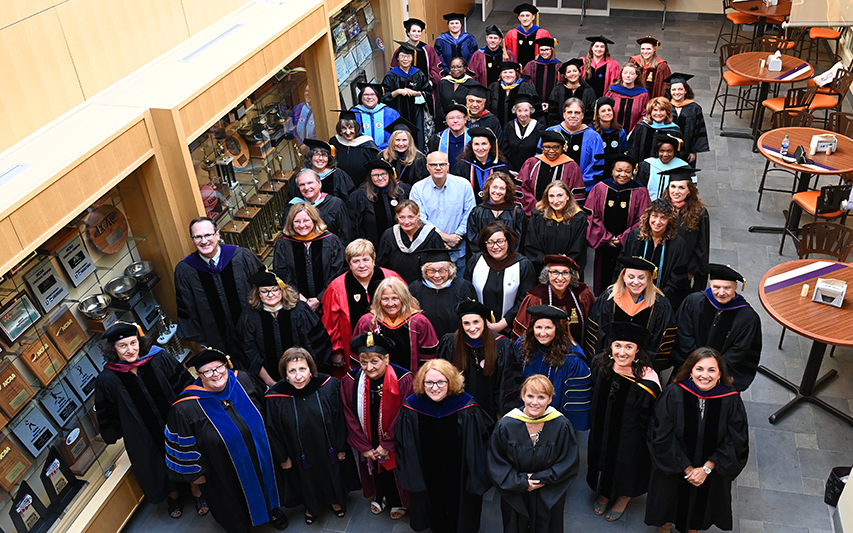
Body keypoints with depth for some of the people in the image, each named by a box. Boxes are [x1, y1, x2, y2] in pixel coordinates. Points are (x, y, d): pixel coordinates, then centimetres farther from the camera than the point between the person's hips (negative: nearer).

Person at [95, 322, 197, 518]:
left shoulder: (159, 359, -20)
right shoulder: (107, 380, -21)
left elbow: (183, 383, -6)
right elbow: (108, 414, -4)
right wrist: (115, 434, 5)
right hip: (145, 439, 0)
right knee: (159, 468, 20)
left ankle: (197, 492, 48)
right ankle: (174, 496, 52)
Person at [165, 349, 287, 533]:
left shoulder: (243, 380, -16)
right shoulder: (187, 409, -27)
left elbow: (265, 406, 2)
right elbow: (183, 446, -14)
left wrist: (267, 442, 12)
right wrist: (195, 473, -4)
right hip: (227, 473, -4)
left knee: (265, 486, 29)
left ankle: (271, 509, 59)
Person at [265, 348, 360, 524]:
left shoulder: (329, 387, -24)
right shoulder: (276, 397, -26)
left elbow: (339, 419, -11)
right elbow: (274, 431, -11)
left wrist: (341, 448, -4)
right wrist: (282, 458, -2)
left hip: (329, 451, 1)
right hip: (301, 455, -1)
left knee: (334, 475, 26)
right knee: (308, 480, 25)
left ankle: (336, 500, 58)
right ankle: (312, 505, 57)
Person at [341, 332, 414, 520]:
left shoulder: (403, 380, -25)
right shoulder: (350, 381, -17)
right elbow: (351, 418, -8)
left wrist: (387, 445, -16)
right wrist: (364, 446, -9)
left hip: (395, 444, -2)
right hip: (368, 445, 2)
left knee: (395, 469, 18)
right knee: (375, 469, 23)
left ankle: (398, 502, 47)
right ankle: (379, 497, 53)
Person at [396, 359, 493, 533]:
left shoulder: (467, 409, -24)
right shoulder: (411, 409, -18)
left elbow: (477, 448, -15)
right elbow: (406, 450, -6)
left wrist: (476, 480, -10)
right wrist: (411, 479, -2)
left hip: (460, 480, -1)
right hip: (427, 481, 1)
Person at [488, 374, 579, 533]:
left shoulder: (561, 425, -17)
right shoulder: (506, 425, -17)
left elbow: (569, 462, -8)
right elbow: (496, 464, -9)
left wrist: (542, 478, -16)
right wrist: (521, 482, -18)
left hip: (549, 498, 0)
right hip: (514, 495, 0)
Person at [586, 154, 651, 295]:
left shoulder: (640, 193, -4)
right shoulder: (600, 189, -1)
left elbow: (642, 221, -4)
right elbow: (592, 216, 0)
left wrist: (623, 239, -12)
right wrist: (606, 238, -8)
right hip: (604, 246, 2)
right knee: (604, 280, 12)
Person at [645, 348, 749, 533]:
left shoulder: (731, 401, -21)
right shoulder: (673, 394, -25)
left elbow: (735, 441, -15)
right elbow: (662, 437, -19)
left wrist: (706, 468, -19)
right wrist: (687, 468, -18)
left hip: (711, 471, 1)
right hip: (673, 468, -1)